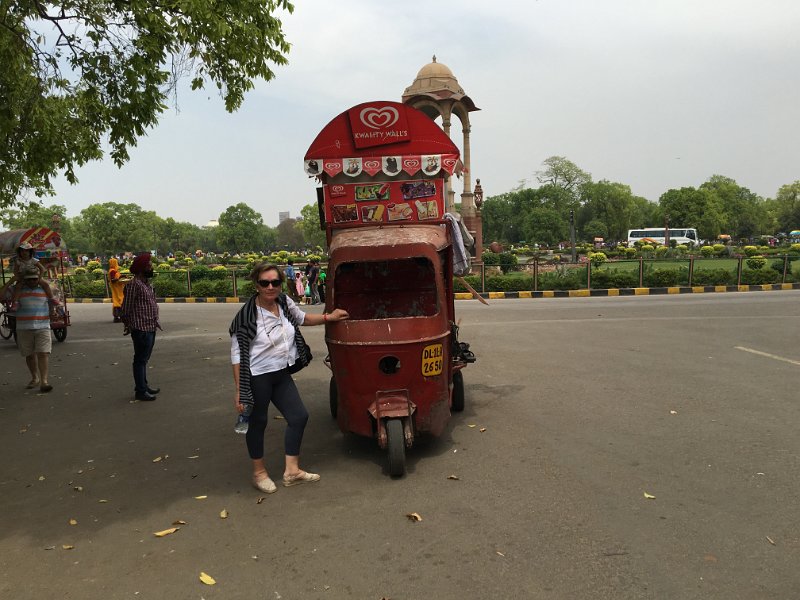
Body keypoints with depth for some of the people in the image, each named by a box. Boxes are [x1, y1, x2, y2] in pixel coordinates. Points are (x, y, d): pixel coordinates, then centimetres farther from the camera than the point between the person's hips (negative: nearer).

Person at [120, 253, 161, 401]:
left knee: (144, 359, 18)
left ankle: (144, 386, 29)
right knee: (140, 360, -2)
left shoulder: (147, 283, 15)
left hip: (150, 328, 9)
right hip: (141, 329, -9)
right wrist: (128, 325, -11)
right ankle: (140, 391, 3)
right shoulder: (133, 284, -15)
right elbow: (126, 307, -15)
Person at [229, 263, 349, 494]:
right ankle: (259, 473, 29)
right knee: (257, 423, 8)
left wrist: (329, 317, 15)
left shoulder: (285, 302, -1)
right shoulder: (247, 316, -19)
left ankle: (292, 471, 22)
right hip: (257, 378, -7)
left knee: (299, 416, 8)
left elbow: (302, 318, 22)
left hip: (281, 374, 7)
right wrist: (239, 390, -17)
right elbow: (237, 355, -16)